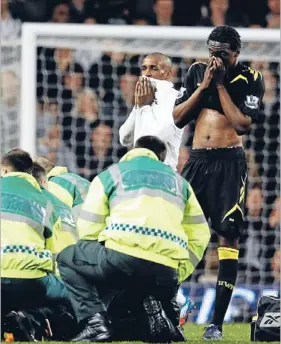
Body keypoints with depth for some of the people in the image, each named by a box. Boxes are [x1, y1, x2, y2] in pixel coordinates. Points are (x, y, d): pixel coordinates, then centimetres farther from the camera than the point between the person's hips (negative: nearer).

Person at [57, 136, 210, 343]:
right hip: (167, 270, 4)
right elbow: (199, 237, 24)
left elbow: (88, 230, 14)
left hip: (123, 256, -4)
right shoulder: (179, 181, 30)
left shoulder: (109, 175, 21)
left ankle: (95, 321, 1)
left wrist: (100, 263, 29)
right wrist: (177, 276, 26)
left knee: (68, 259, 24)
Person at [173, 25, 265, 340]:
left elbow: (242, 124, -13)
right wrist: (204, 85, -4)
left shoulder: (250, 80, -1)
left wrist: (221, 84, -11)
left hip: (229, 164, -4)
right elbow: (178, 118, 5)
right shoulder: (197, 72, 10)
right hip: (197, 161, 4)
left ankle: (217, 322, -12)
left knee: (228, 237, -11)